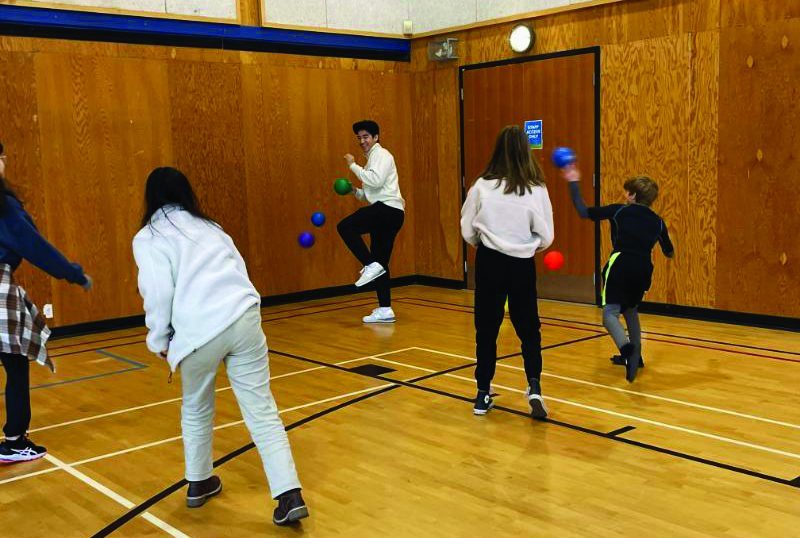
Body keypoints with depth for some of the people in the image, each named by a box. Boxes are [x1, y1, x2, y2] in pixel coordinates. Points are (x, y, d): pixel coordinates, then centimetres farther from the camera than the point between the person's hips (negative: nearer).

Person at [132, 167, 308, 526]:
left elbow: (160, 292, -4)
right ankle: (290, 495, -4)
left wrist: (159, 340, 10)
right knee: (262, 410, 3)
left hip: (199, 331, -3)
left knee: (196, 409, 22)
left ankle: (198, 484, 35)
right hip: (243, 317, 3)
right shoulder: (208, 226, 24)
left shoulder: (149, 237, 8)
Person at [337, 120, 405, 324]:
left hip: (389, 209, -10)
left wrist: (353, 165, -9)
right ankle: (385, 310, 11)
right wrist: (355, 191, 12)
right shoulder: (372, 159, 27)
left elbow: (376, 181, -19)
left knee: (345, 227, -21)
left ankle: (370, 265, -17)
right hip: (387, 214, 10)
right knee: (380, 263, 9)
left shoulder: (381, 154, -1)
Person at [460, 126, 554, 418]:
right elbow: (545, 237, -3)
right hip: (522, 265, 0)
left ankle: (483, 395, 17)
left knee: (486, 328, 12)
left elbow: (468, 232, 1)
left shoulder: (482, 186, -6)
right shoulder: (536, 190, -7)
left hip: (489, 263, 1)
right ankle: (534, 387, -2)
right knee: (528, 328, 14)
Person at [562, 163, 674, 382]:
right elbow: (669, 253, 26)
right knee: (630, 310, 27)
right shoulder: (657, 221, 14)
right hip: (643, 270, 5)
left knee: (610, 312, -8)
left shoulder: (619, 211, 4)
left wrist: (574, 183, 13)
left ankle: (626, 347, -37)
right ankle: (634, 356, 37)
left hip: (620, 265, -5)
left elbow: (584, 212, 3)